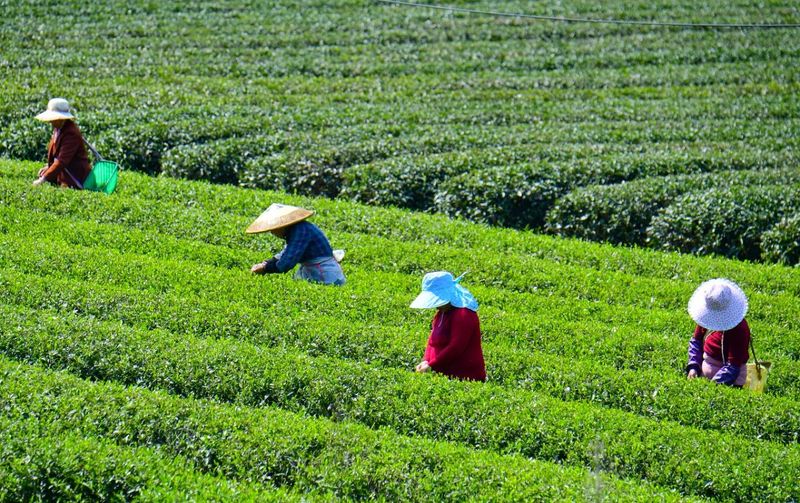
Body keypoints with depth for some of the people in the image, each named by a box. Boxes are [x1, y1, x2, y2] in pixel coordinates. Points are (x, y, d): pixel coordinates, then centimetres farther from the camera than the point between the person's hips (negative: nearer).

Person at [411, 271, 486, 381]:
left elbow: (455, 347, -19)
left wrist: (431, 366, -18)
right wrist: (426, 361, -3)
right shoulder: (441, 314, 18)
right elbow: (432, 342, 17)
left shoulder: (463, 314, -11)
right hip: (444, 374, 9)